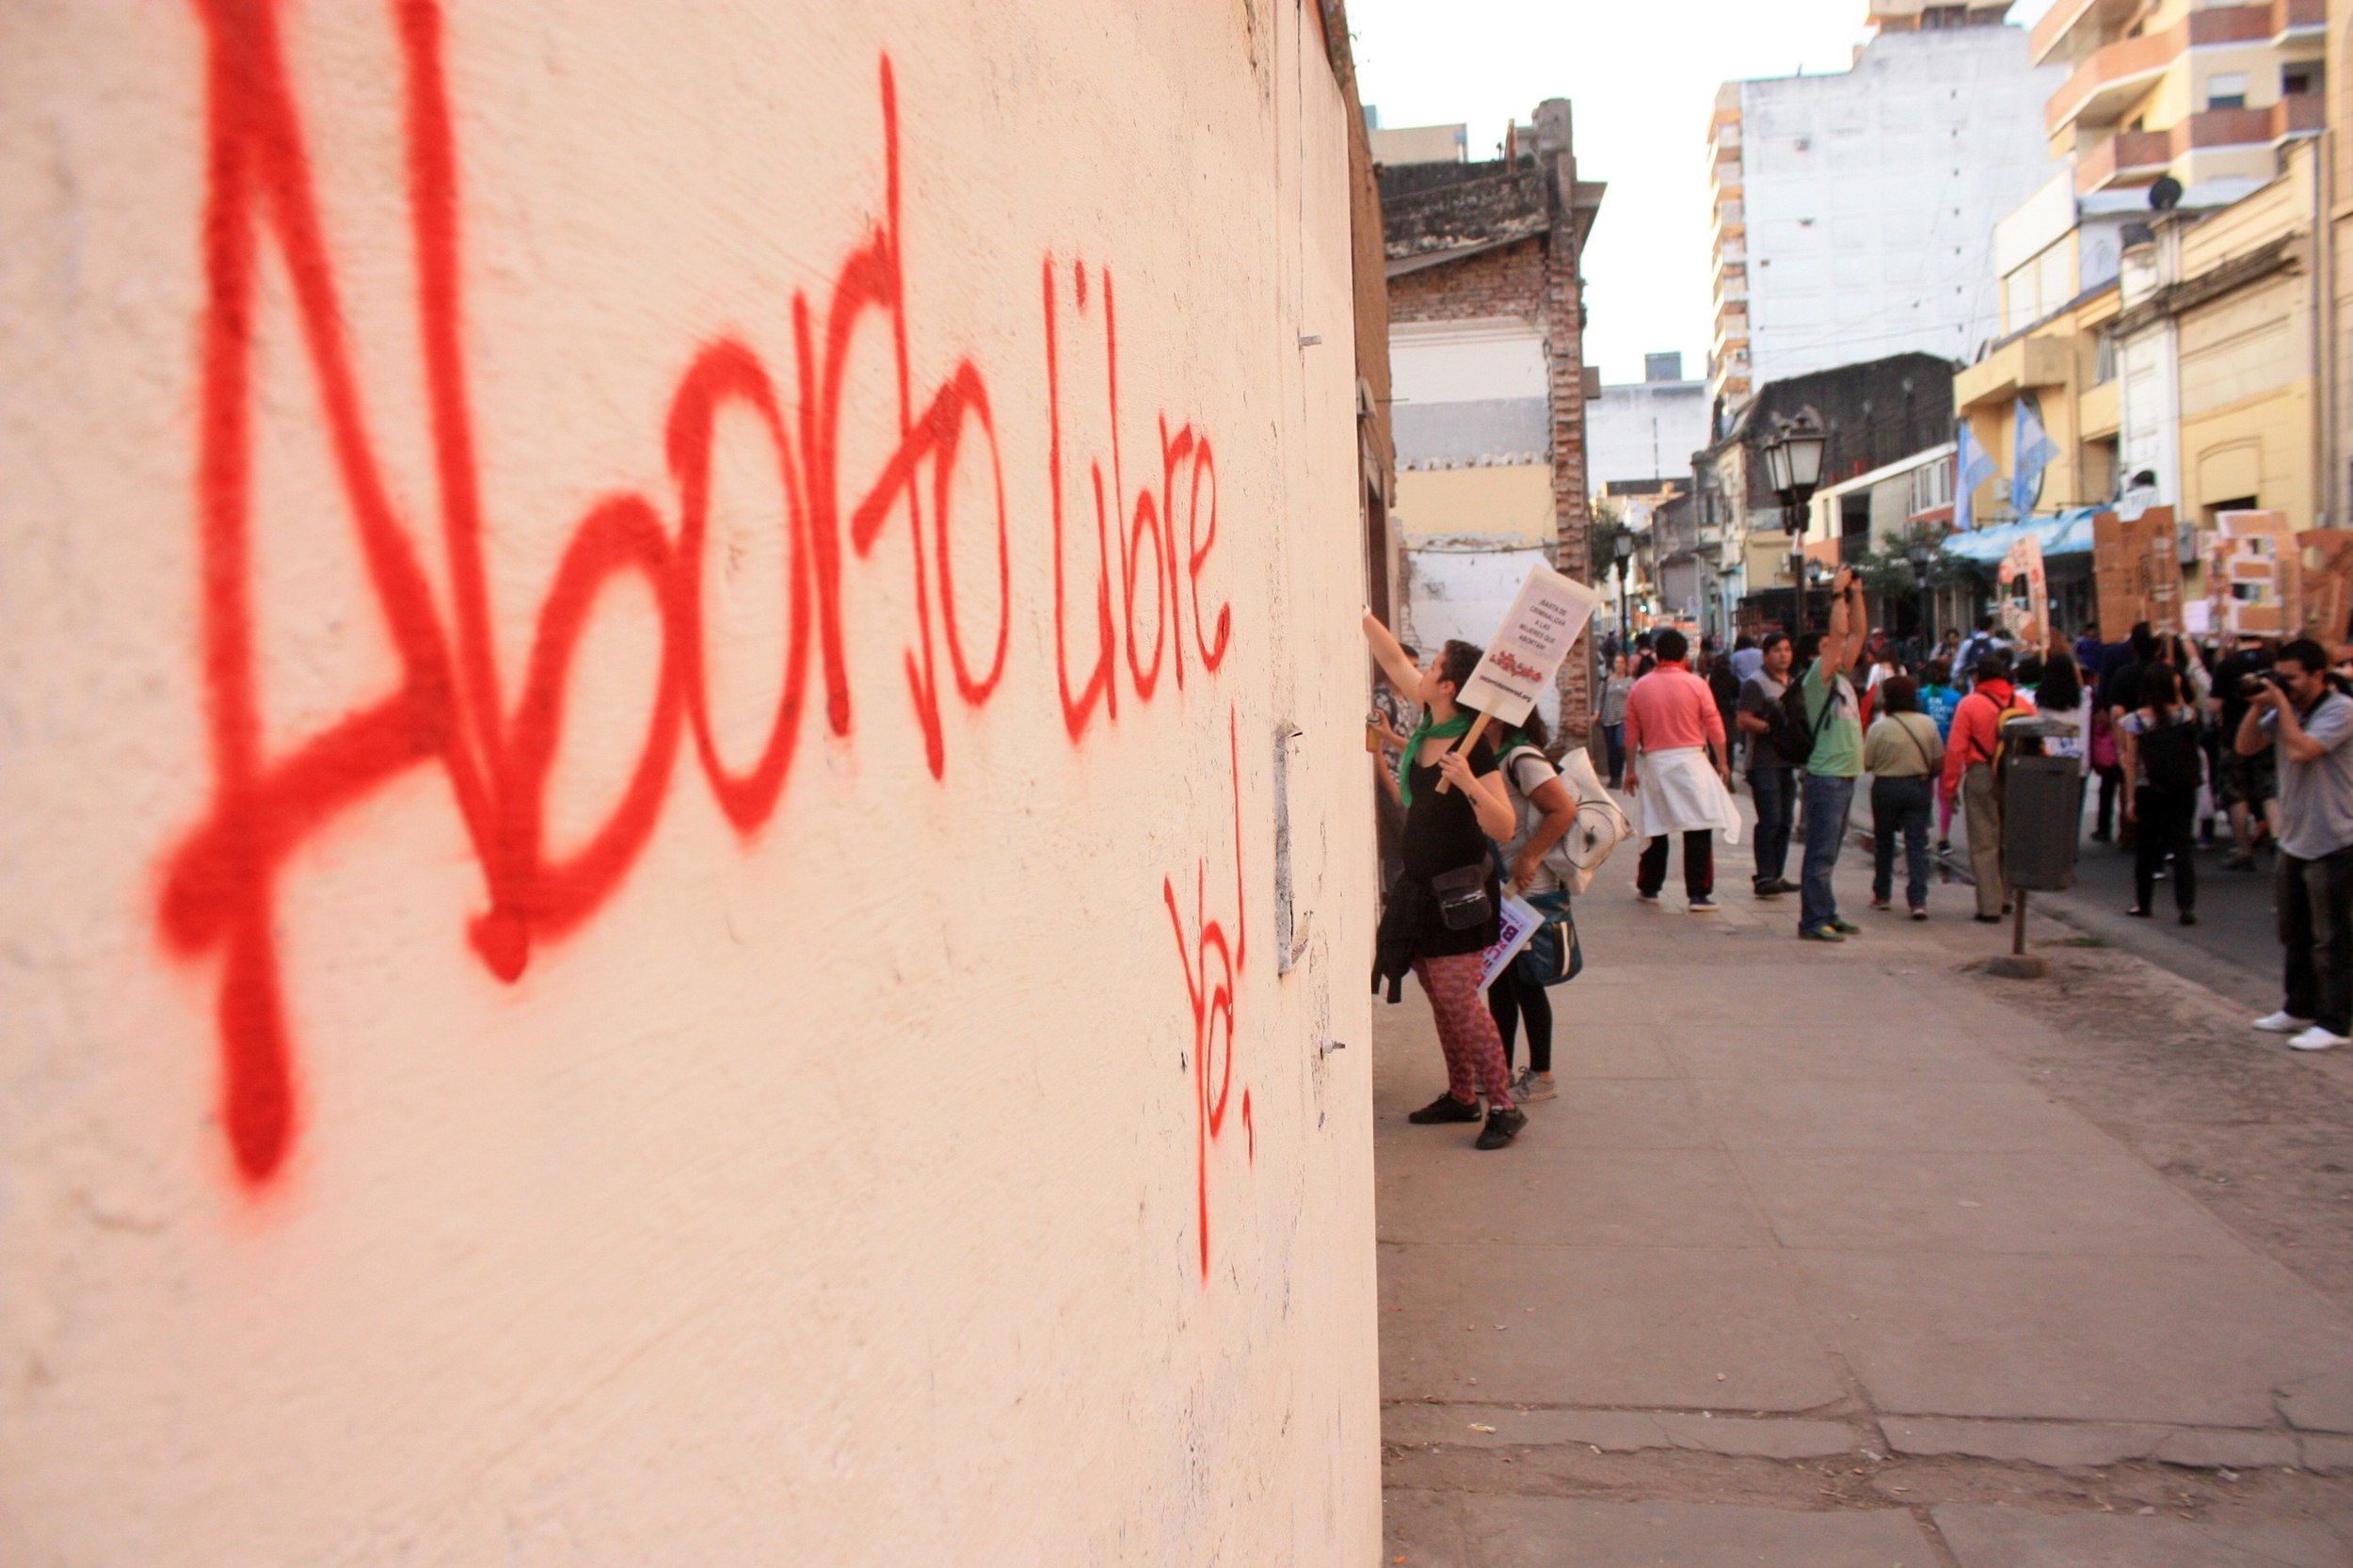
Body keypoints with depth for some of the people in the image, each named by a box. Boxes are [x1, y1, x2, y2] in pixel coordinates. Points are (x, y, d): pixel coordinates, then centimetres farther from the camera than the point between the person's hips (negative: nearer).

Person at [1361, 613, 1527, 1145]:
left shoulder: (1474, 748, -19)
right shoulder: (1429, 723, 2)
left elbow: (1505, 828, -25)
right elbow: (1394, 660, 14)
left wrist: (1470, 784, -39)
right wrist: (1363, 616, 13)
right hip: (1421, 884, 8)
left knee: (1458, 998, -8)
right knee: (1439, 997, 13)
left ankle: (1503, 1106, 0)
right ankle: (1461, 1095, 23)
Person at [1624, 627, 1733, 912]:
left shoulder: (1640, 687, 2)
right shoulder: (1696, 684, -5)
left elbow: (1631, 733, 5)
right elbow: (1714, 727, -1)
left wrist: (1630, 769, 11)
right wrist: (1721, 762, 9)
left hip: (1653, 761, 3)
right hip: (1689, 760, -3)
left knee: (1655, 829, 15)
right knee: (1698, 830, -2)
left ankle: (1648, 888, 24)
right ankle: (1699, 894, -6)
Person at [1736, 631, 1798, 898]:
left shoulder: (1794, 683, 19)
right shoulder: (1755, 683, -7)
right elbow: (1743, 721, -15)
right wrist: (1772, 727, -24)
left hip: (1787, 761, 8)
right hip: (1764, 763, -8)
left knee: (1785, 820, 9)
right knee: (1770, 821, -11)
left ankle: (1776, 875, 16)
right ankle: (1763, 877, -8)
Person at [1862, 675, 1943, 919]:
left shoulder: (1879, 728, -12)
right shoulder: (1928, 724, -3)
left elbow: (1866, 764, -9)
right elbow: (1940, 761, 1)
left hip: (1886, 787, -2)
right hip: (1918, 788, 2)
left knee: (1883, 842, 15)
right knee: (1917, 844, 1)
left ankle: (1881, 895, 23)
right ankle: (1918, 900, -10)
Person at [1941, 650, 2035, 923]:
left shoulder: (1969, 704, -7)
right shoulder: (2023, 703, 3)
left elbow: (1956, 749, -10)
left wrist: (1950, 786, -3)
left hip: (1981, 777, -4)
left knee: (1984, 844, 2)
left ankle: (1990, 907, 0)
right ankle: (2006, 898, 26)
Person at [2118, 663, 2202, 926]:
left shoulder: (2135, 721, -7)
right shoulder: (2187, 714, -5)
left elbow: (2131, 762, -6)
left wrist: (2130, 798, -3)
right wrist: (2178, 693, 14)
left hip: (2147, 792, -1)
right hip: (2183, 790, 1)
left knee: (2145, 847, 11)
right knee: (2182, 845, 3)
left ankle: (2142, 903, 20)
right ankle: (2186, 906, -6)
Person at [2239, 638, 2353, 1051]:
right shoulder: (2287, 711, 7)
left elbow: (2300, 751, -27)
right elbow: (2245, 747, 7)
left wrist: (2281, 703, -18)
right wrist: (2258, 706, -6)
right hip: (2294, 839, 8)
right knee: (2295, 935, 17)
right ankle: (2299, 1009, 29)